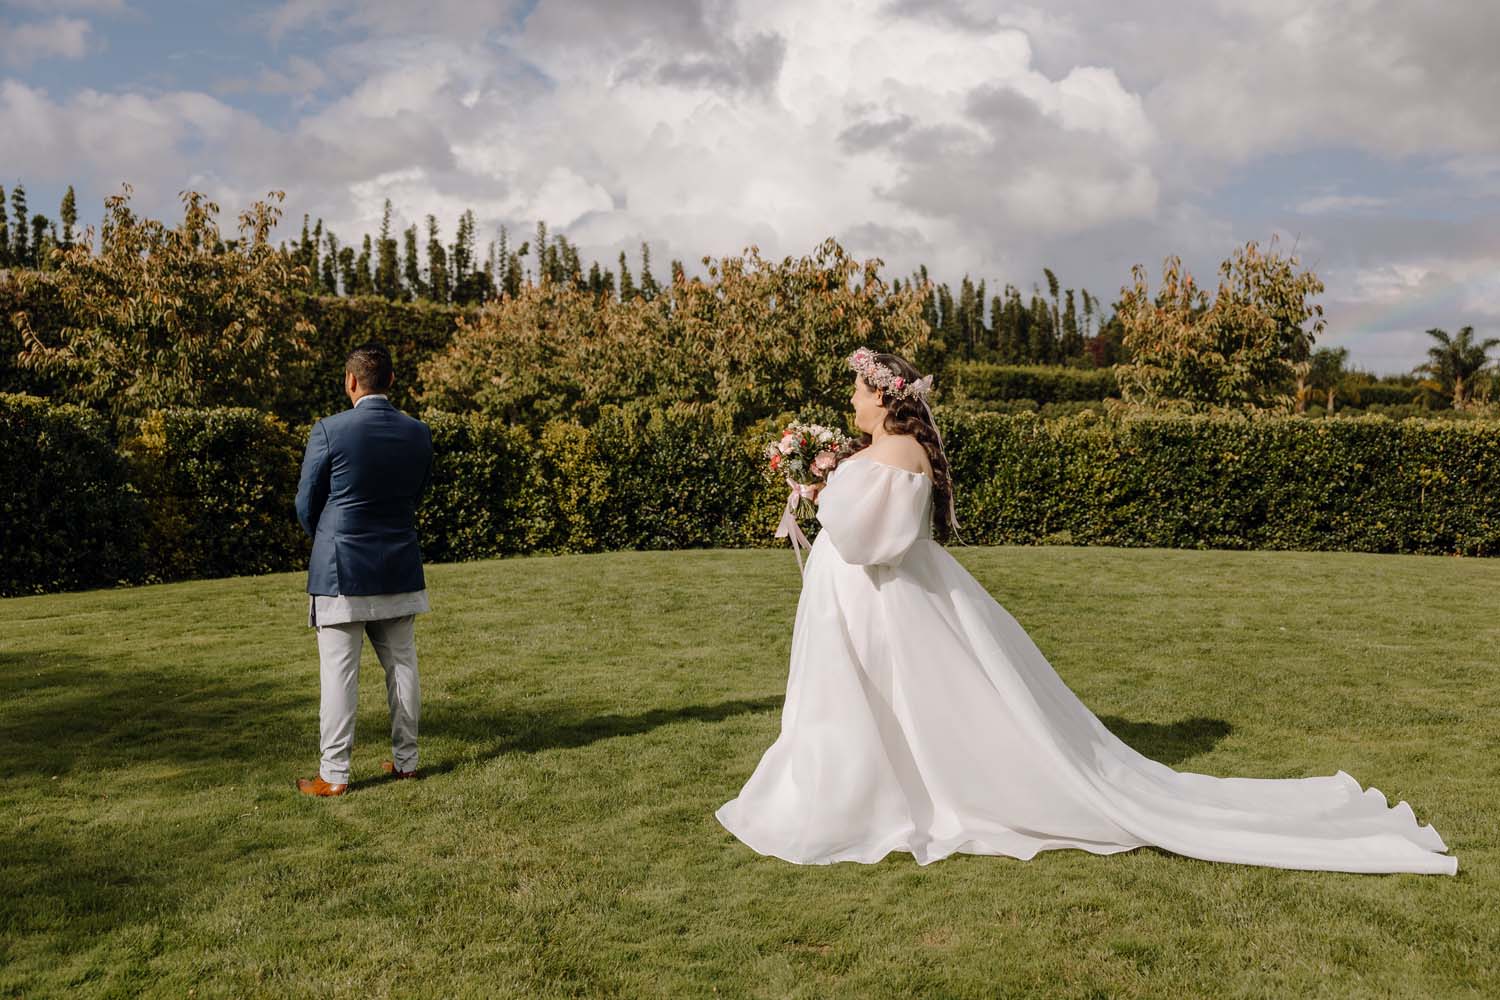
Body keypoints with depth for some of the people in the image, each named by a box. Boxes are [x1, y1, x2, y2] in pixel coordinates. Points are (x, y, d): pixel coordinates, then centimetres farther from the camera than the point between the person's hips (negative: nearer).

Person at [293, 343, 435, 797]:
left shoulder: (329, 430, -12)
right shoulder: (419, 433, 1)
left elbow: (306, 505, -3)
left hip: (340, 571, -4)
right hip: (400, 569, 4)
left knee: (338, 673, 1)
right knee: (401, 665, 12)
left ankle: (334, 775, 5)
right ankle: (405, 760, 21)